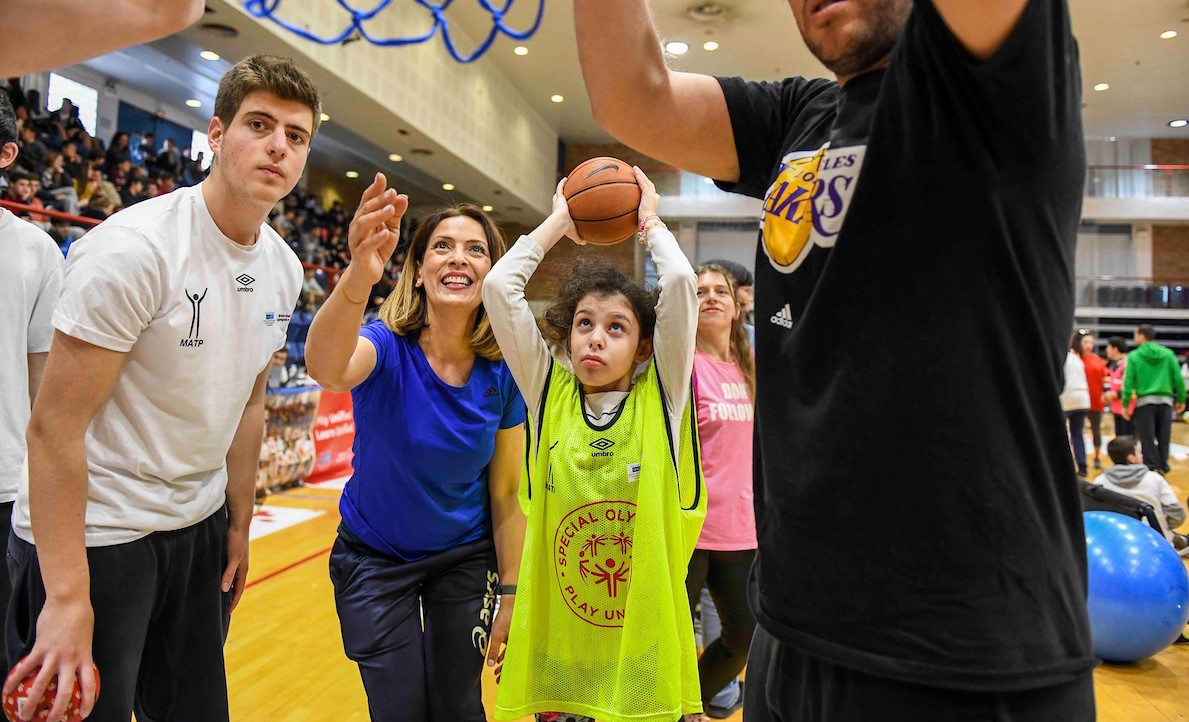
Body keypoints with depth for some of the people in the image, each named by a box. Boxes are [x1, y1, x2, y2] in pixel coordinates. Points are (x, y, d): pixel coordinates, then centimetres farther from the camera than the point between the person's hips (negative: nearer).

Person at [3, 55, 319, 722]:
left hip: (201, 527, 7)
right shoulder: (134, 247, -20)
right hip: (92, 536, -6)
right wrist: (68, 599, -20)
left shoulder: (284, 267, 2)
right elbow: (55, 426, -19)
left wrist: (239, 526, 13)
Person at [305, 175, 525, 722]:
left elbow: (506, 492, -8)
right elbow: (327, 368, -48)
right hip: (374, 559, -2)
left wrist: (509, 592, -4)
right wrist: (357, 279, -67)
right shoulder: (389, 346, -23)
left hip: (465, 559, 2)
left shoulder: (503, 373, -15)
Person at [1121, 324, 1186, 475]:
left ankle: (1152, 466, 1)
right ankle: (1163, 466, 17)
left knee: (1147, 438, 2)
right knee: (1164, 437, 11)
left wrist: (1125, 405, -1)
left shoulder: (1134, 356, -4)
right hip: (1165, 401, 3)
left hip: (1144, 402, -3)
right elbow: (1179, 379, 2)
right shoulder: (1168, 354, 5)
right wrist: (1181, 400, 12)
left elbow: (1128, 382, -7)